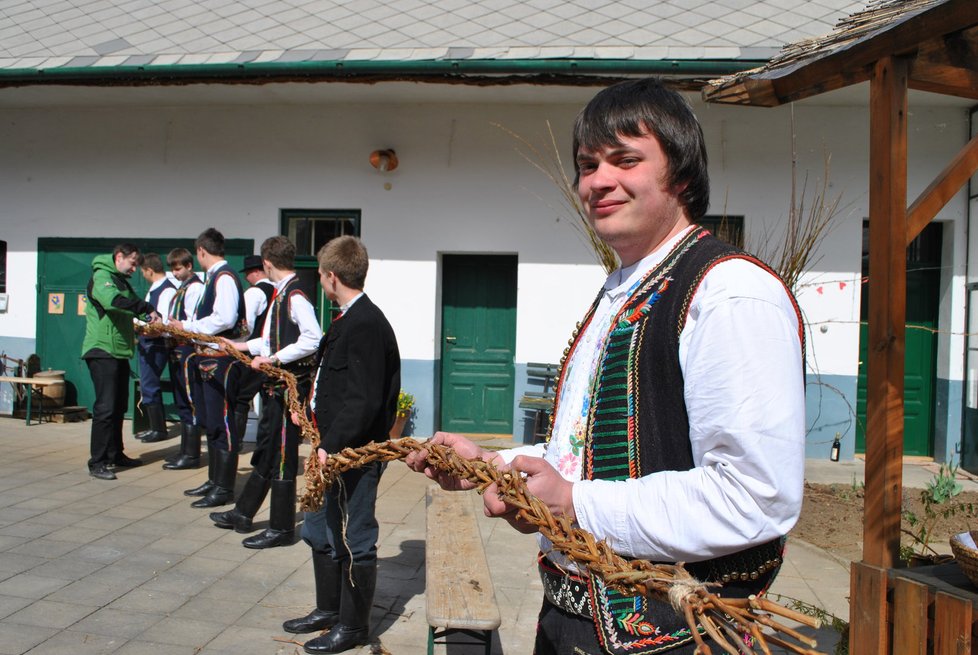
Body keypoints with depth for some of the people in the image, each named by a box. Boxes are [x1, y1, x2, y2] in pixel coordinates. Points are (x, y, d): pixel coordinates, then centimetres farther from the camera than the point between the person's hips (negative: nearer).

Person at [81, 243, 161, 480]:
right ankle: (97, 463, -5)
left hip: (119, 352, 9)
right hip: (102, 351, -9)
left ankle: (115, 454, 23)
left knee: (119, 406, 14)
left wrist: (151, 318, -2)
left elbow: (130, 308, 18)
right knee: (105, 407, -10)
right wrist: (147, 308, -28)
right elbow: (112, 300, -30)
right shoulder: (101, 277, -10)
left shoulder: (121, 281, 19)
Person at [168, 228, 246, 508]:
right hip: (208, 357, 10)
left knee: (221, 424, -4)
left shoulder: (224, 277, -14)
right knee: (210, 422, 16)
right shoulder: (214, 277, 16)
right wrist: (185, 327, 10)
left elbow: (224, 318, -24)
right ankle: (214, 480, 27)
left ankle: (224, 488, 4)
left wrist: (188, 326, -15)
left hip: (220, 359, -10)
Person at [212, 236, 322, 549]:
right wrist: (245, 346, 27)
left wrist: (274, 358, -24)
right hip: (275, 383, 10)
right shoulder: (281, 293, 11)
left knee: (283, 455, 0)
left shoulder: (295, 295, -18)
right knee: (266, 450, 20)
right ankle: (243, 513, 34)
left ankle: (281, 528, 11)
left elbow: (313, 339, -27)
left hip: (290, 385, -10)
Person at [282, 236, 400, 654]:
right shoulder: (351, 320, 10)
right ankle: (329, 610, 38)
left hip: (355, 452, -10)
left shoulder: (364, 325, -20)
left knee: (354, 540, 5)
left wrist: (331, 446, -25)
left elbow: (363, 400, -25)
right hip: (337, 450, 10)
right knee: (320, 532, 21)